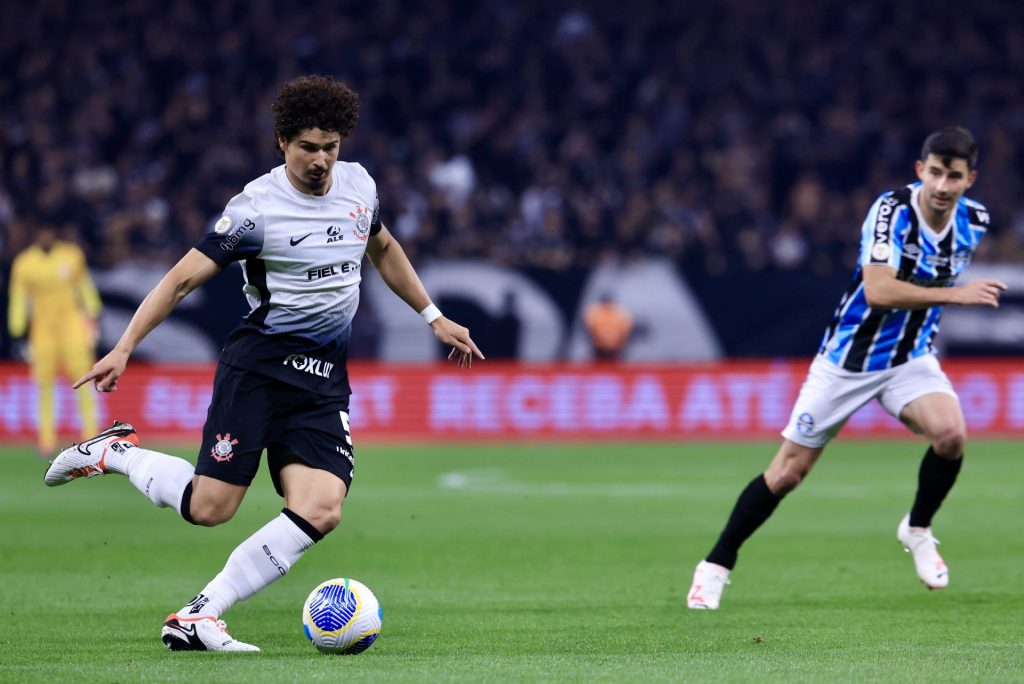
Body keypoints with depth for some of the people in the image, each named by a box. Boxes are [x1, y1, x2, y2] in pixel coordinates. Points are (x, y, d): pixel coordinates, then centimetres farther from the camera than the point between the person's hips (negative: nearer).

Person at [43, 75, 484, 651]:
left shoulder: (358, 184, 7)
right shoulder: (257, 208, -11)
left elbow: (384, 249, 28)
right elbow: (184, 278, -7)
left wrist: (434, 317, 28)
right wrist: (123, 349, -13)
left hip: (325, 378, 5)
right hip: (257, 365, -5)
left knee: (321, 511, -16)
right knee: (209, 508, -12)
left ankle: (197, 620, -11)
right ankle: (117, 452, 17)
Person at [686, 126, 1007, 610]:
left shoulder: (974, 221, -5)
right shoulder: (892, 211, -24)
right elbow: (878, 292, -36)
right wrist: (955, 294, -36)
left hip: (910, 359, 4)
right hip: (849, 358, -4)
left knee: (951, 433, -25)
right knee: (788, 471, 0)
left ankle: (918, 530, 2)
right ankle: (716, 566, 17)